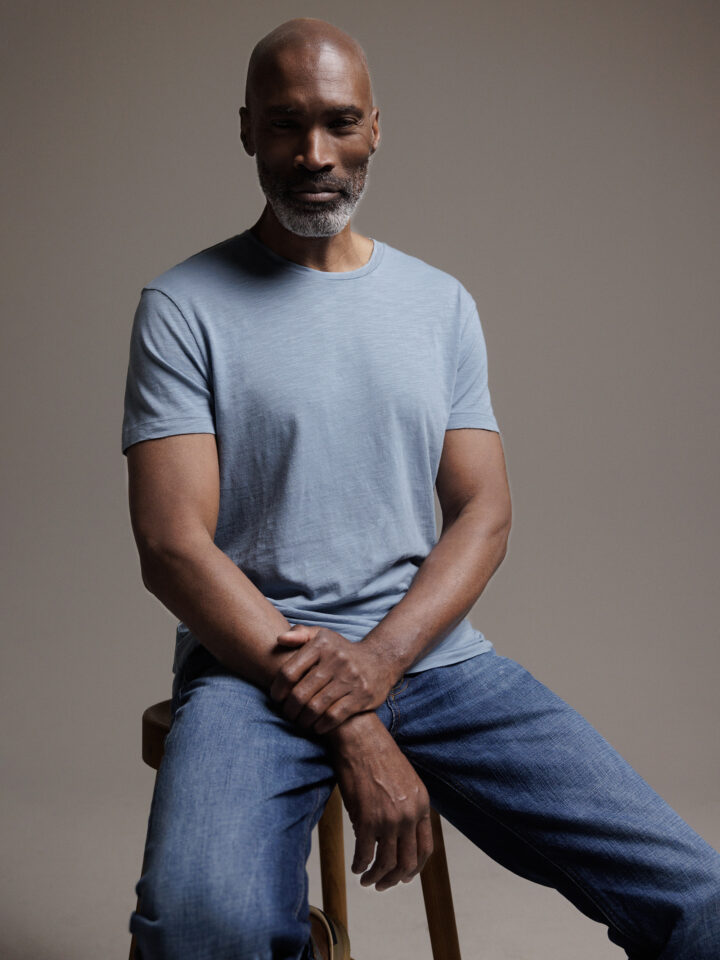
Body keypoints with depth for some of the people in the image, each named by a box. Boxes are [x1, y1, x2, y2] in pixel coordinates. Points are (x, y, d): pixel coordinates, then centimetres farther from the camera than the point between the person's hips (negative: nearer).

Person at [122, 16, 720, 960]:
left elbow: (485, 513, 7)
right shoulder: (183, 307, 1)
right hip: (252, 663, -3)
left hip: (433, 653, 3)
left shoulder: (443, 304, 13)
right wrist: (352, 733, -16)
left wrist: (379, 656, -12)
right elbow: (174, 545, -8)